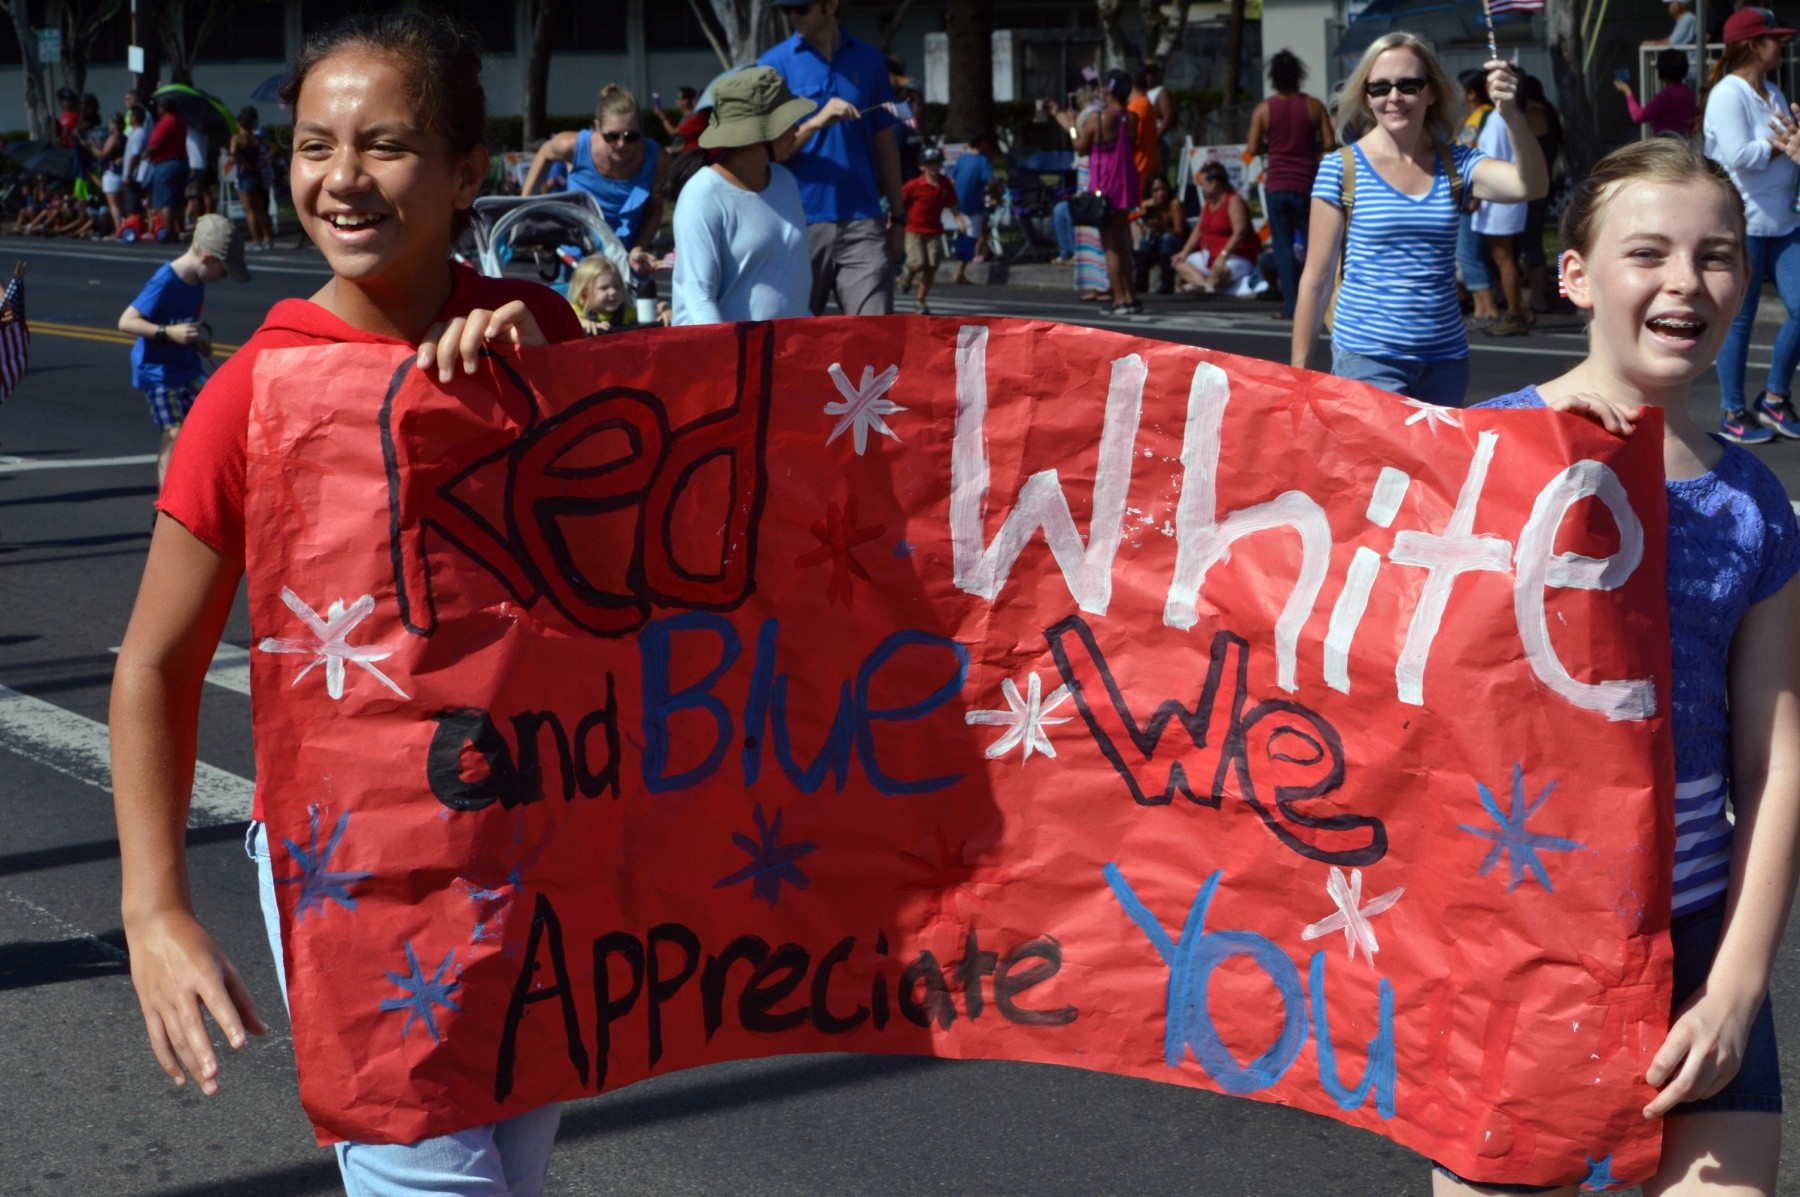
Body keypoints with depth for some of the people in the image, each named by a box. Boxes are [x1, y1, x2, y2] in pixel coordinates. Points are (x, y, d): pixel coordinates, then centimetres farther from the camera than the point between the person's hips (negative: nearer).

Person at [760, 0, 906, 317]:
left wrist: (897, 215, 14)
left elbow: (885, 144, 16)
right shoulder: (775, 64, 2)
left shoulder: (868, 59, 10)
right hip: (800, 223, -1)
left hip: (863, 222, 1)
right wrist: (816, 122, -18)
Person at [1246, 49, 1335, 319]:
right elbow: (1330, 144, -5)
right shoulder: (1314, 106, -2)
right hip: (1305, 183, 0)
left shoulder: (1264, 109, -1)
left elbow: (1253, 148, -2)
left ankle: (1291, 303, -1)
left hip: (1276, 185, 0)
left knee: (1283, 246, 4)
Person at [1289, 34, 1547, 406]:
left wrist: (1512, 116, -27)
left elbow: (1531, 186, -12)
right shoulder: (1341, 169, -3)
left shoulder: (1455, 164, 5)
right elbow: (1316, 280, -2)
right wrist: (1299, 369, -3)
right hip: (1367, 359, -4)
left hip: (1445, 359, 4)